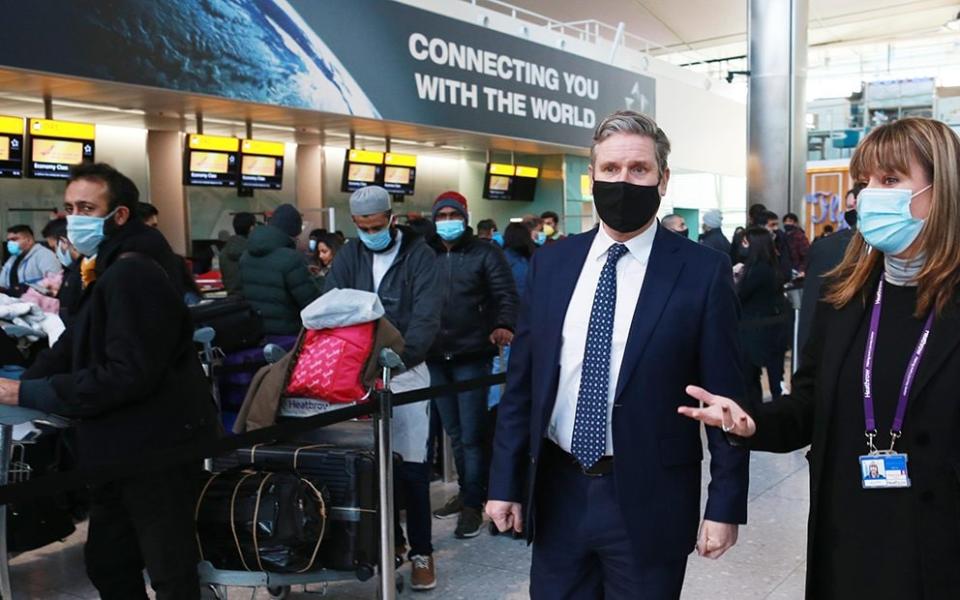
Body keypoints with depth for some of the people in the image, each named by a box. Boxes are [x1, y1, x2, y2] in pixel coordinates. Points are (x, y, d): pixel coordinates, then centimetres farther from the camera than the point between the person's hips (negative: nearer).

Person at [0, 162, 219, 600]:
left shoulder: (133, 275, -20)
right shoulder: (112, 271, 15)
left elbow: (128, 375, -27)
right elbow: (77, 347, 16)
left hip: (156, 450, -11)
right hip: (126, 449, 11)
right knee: (107, 565, 20)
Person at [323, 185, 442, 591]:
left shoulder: (419, 255, -5)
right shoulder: (349, 256, 6)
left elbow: (426, 317, -14)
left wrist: (398, 358, -28)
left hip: (406, 371, -3)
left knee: (411, 466, 0)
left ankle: (421, 550, 12)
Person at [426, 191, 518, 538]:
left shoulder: (484, 254, 0)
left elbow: (506, 295, -7)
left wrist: (504, 326, -25)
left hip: (471, 356, -4)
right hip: (435, 357, 4)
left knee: (472, 434, -2)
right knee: (453, 432, 14)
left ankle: (473, 505, 8)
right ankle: (466, 493, 29)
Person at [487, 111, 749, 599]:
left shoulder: (703, 272, -7)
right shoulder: (549, 264, 3)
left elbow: (726, 398, -5)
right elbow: (521, 382, 5)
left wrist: (726, 505, -5)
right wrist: (506, 483, 4)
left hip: (648, 500, -3)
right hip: (557, 494, 3)